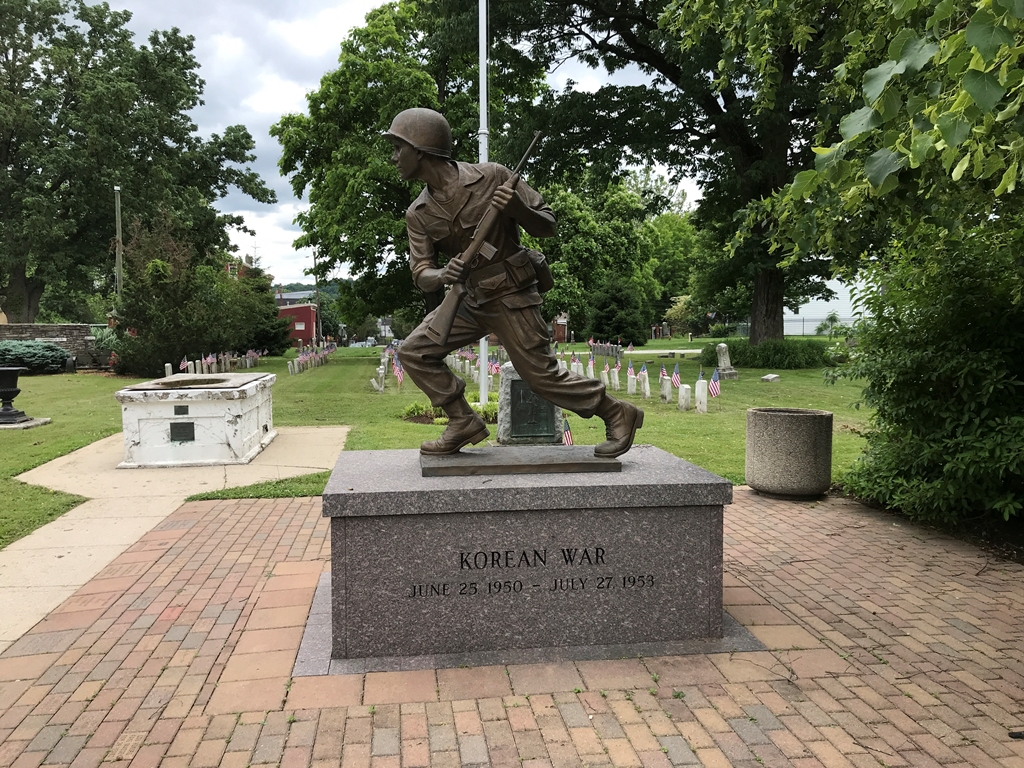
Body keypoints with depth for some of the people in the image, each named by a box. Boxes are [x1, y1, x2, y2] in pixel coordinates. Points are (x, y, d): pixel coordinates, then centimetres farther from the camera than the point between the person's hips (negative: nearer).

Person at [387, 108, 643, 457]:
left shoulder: (491, 177, -14)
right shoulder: (418, 214, -1)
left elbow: (547, 225, -8)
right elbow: (421, 275, -4)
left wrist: (518, 208, -29)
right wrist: (443, 275, -28)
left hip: (510, 296, -5)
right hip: (470, 300, 6)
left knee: (541, 375, -4)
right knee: (414, 352, -4)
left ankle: (618, 415, 13)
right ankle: (463, 423, 6)